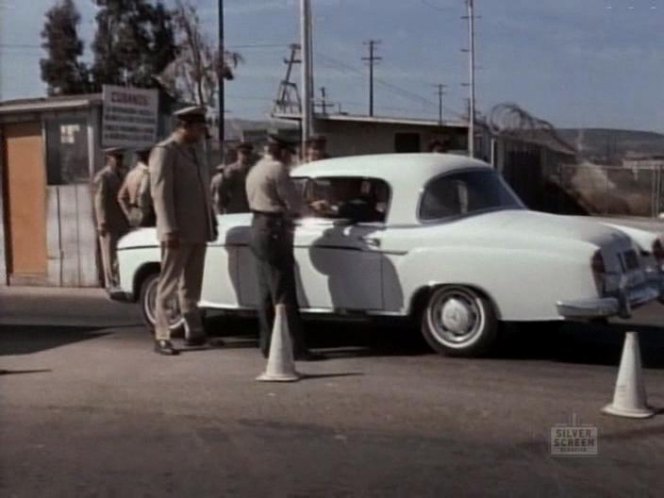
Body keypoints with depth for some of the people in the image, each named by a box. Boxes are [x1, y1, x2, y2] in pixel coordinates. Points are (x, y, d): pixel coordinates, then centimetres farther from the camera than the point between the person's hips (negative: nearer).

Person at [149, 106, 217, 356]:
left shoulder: (195, 151, 17)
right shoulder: (164, 151, -7)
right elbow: (161, 193, -14)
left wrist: (211, 222, 14)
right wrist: (170, 230, -20)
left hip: (198, 230, 8)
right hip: (178, 231, -8)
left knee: (191, 286, 14)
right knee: (168, 285, -3)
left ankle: (193, 331, 20)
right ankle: (161, 338, 1)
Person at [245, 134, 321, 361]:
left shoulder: (255, 170, 17)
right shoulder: (277, 169, -13)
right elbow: (295, 204, -12)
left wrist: (285, 209, 8)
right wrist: (291, 210, 9)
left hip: (258, 228, 10)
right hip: (274, 232, -10)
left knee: (266, 292, 11)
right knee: (284, 295, -8)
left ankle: (267, 344, 15)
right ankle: (296, 347, -6)